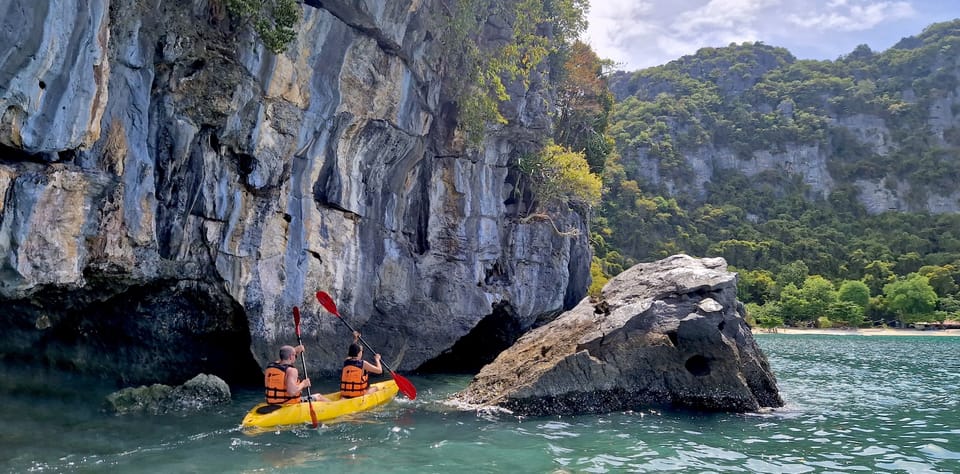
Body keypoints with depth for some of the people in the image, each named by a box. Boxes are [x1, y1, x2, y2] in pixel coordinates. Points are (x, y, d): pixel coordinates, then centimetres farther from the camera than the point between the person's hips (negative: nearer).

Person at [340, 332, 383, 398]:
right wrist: (377, 359, 14)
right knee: (375, 388, 21)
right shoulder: (363, 364, -12)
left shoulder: (346, 362, 3)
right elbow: (379, 370, -3)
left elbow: (350, 353, 28)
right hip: (359, 395, -5)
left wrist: (355, 340, 35)